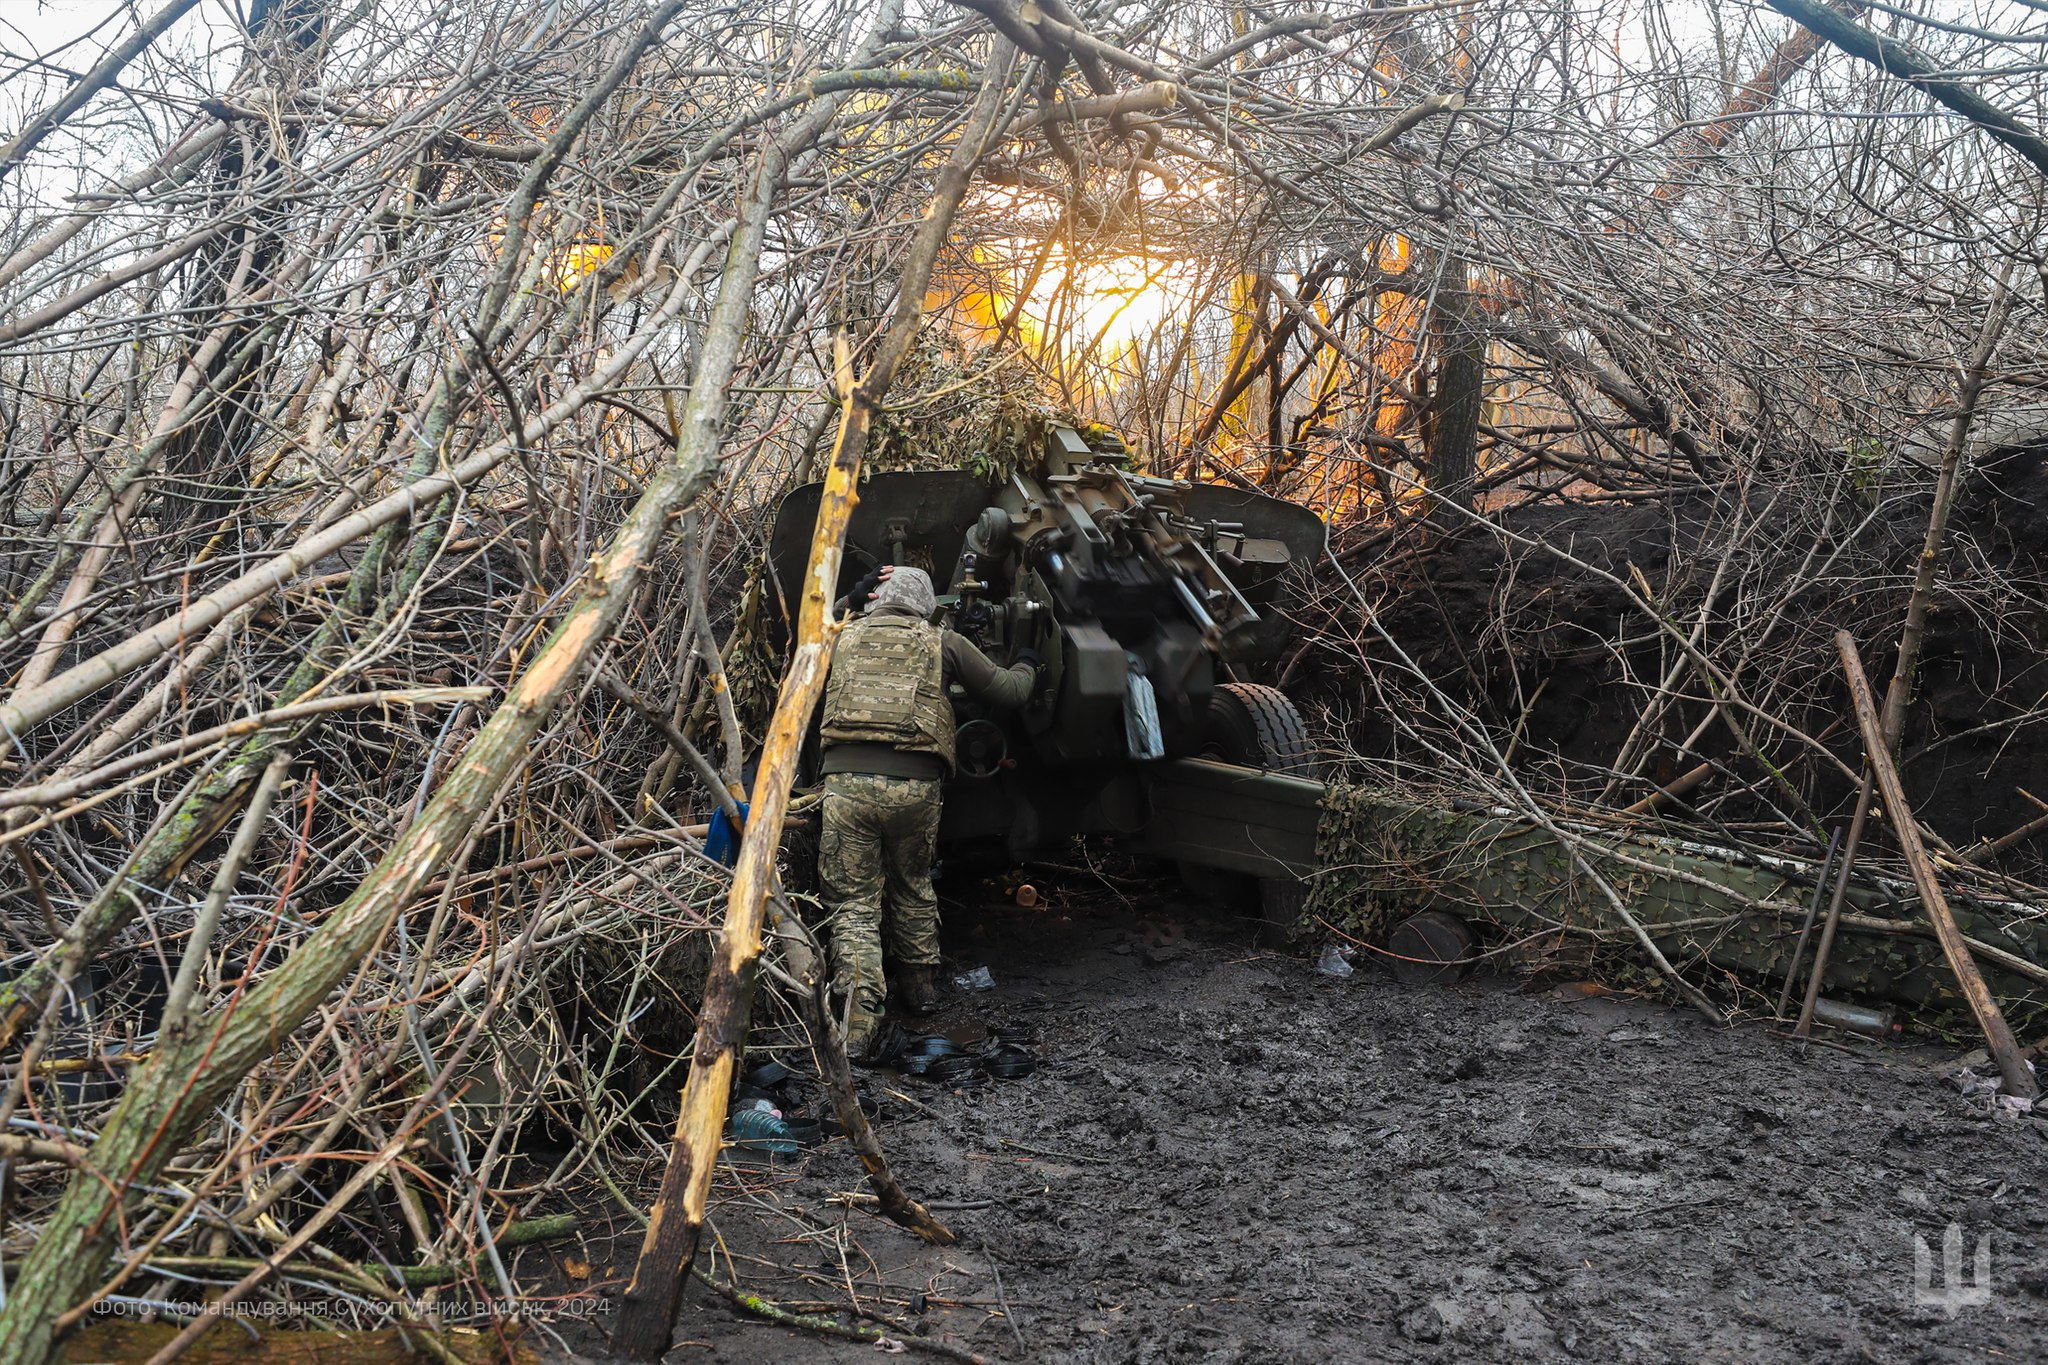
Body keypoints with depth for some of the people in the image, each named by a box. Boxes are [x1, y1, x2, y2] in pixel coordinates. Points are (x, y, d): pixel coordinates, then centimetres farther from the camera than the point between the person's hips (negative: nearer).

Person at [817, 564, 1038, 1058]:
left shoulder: (844, 636, 16)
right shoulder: (943, 643, 11)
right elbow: (1006, 693, 16)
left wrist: (849, 601, 39)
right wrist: (1026, 667, 39)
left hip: (846, 780, 0)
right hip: (914, 785, 0)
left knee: (854, 901, 4)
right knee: (912, 887, 24)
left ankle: (859, 1015, -10)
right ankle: (920, 985, 36)